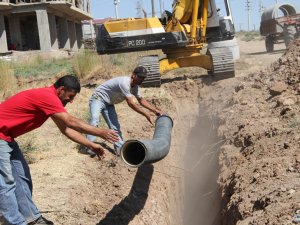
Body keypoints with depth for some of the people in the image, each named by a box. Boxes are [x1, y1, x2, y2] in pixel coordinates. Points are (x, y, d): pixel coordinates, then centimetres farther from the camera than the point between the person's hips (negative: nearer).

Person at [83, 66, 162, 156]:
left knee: (115, 126, 5)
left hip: (108, 104, 9)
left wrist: (156, 110, -1)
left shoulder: (135, 86, -3)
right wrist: (146, 115, -28)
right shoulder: (124, 83, -32)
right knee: (94, 121, -28)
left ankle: (120, 149, 10)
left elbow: (141, 100, 9)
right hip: (98, 99, -9)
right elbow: (131, 103, -32)